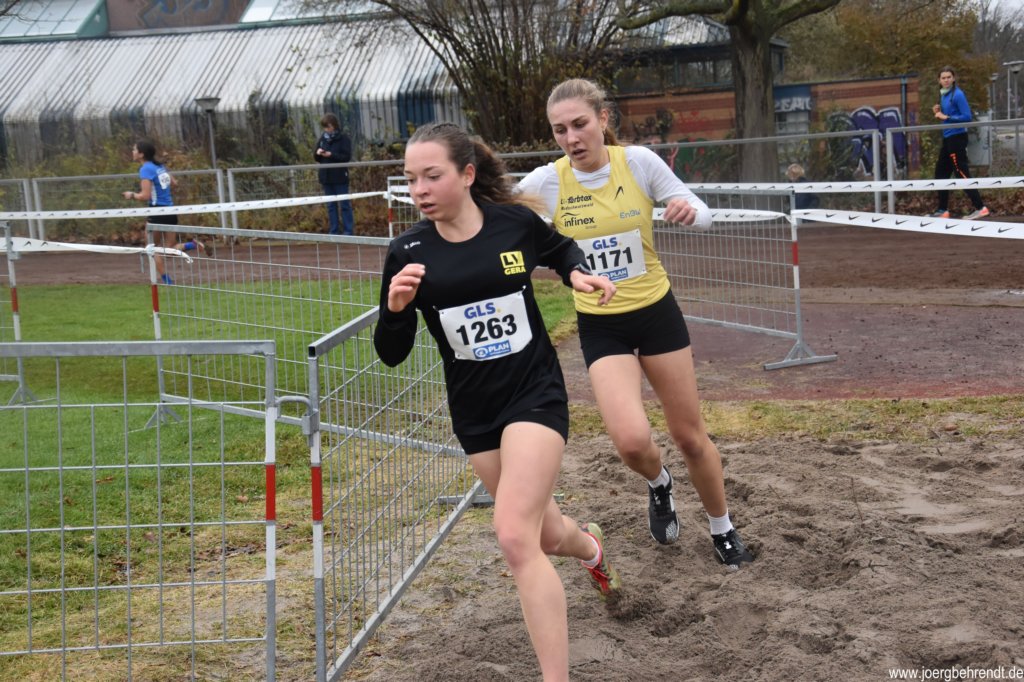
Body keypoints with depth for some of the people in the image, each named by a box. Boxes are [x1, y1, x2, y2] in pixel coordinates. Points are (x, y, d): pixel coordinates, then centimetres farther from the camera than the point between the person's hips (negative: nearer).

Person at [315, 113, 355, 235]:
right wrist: (317, 153, -8)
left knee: (345, 204, -1)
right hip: (326, 177, 5)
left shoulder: (343, 138, -5)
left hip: (340, 177, -5)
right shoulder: (322, 139, 10)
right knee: (331, 205, 8)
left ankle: (348, 230, 2)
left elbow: (347, 157, -11)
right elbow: (316, 158, 15)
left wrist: (331, 155, -21)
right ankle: (333, 231, 12)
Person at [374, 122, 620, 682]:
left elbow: (561, 251, 15)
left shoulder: (516, 223, -10)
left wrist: (578, 273, -7)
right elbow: (391, 354, -6)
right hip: (474, 410, 3)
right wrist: (396, 306, -25)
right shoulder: (408, 253, -9)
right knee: (541, 535, 17)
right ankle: (588, 546, 55)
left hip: (536, 394, -3)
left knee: (514, 536, -19)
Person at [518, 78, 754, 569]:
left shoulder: (639, 161, -12)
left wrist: (688, 210, -26)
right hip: (600, 326, 0)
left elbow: (702, 214, -3)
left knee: (690, 437, 10)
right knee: (632, 440, -20)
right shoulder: (544, 183, -12)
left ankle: (723, 530, 36)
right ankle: (658, 484, 18)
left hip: (656, 312, 1)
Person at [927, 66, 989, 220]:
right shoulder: (943, 95, 12)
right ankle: (943, 210, 18)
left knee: (961, 174, -11)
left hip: (957, 138, -9)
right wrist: (938, 113, 2)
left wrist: (946, 117, -20)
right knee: (941, 173, 11)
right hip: (947, 138, 9)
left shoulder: (957, 95, -13)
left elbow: (967, 117, -18)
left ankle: (980, 208, -10)